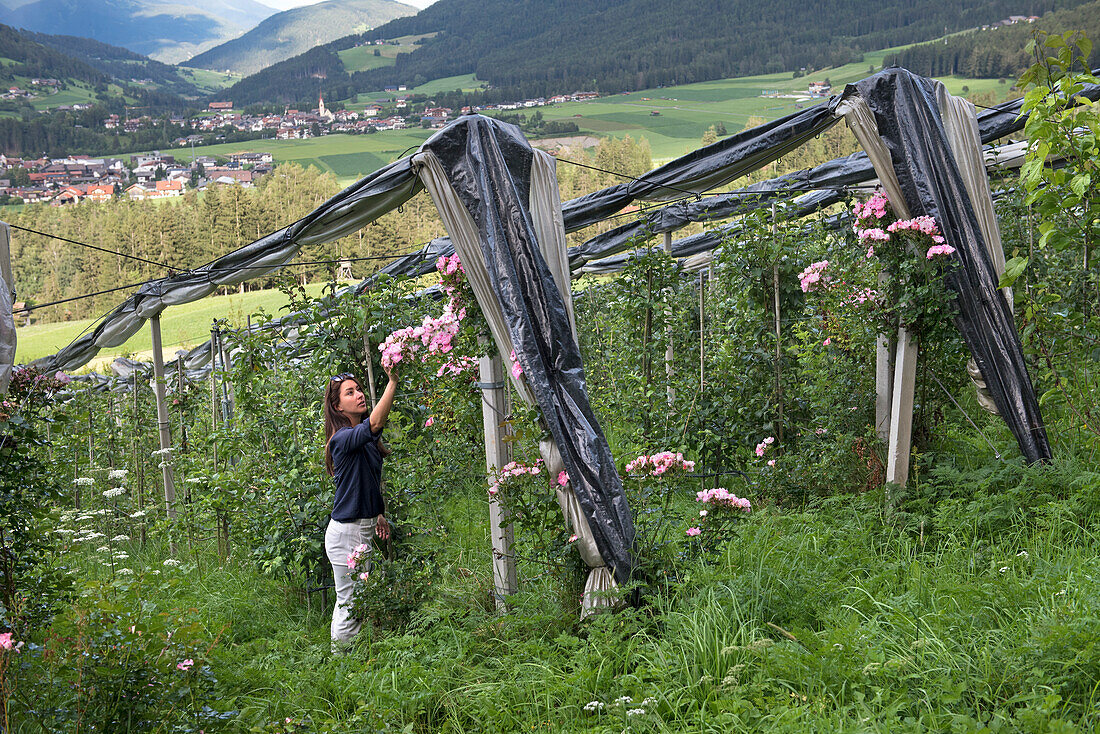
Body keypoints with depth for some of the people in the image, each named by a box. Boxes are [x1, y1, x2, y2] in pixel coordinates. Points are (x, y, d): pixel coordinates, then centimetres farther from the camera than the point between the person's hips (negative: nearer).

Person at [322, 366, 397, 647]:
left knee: (347, 602, 17)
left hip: (363, 529, 9)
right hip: (347, 532, -9)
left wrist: (378, 515, 16)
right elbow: (374, 424, -37)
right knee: (351, 605, -2)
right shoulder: (343, 439, -18)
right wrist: (393, 382, -42)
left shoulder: (366, 442, 10)